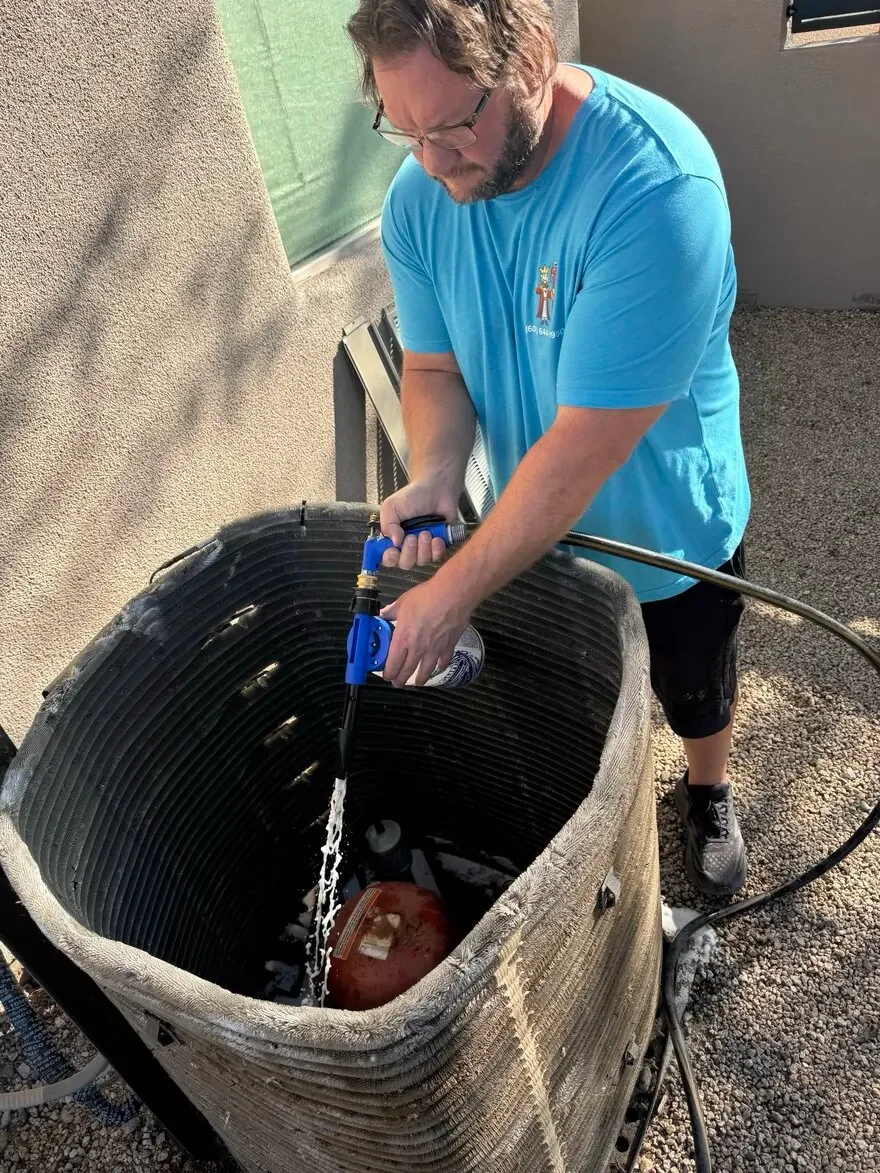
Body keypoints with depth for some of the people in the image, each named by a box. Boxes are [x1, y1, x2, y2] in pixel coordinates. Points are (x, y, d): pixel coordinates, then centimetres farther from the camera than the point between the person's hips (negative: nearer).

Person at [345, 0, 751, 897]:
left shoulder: (658, 186, -35)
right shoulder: (419, 196, -14)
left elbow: (586, 445, -35)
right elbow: (434, 365, -4)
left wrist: (451, 595, -31)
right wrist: (434, 481, -25)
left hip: (669, 535, -4)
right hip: (532, 530, 4)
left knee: (696, 692, 24)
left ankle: (708, 794, 58)